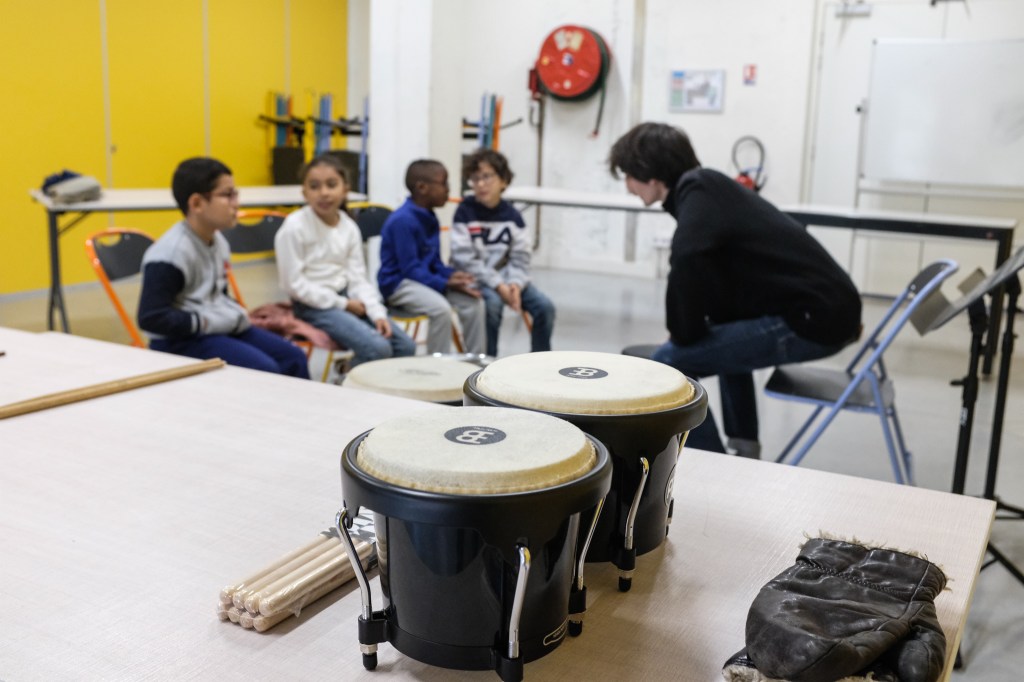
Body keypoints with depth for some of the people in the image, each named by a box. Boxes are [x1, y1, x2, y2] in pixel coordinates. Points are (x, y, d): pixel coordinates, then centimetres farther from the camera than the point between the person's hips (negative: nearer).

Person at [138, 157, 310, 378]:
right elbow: (152, 318, -23)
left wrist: (236, 313, 1)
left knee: (293, 358, 0)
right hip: (181, 340, -9)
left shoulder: (218, 241, 8)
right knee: (264, 370, -25)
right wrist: (204, 322, -20)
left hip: (221, 328, 9)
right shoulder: (170, 253, -20)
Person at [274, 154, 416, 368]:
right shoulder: (294, 227, -13)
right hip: (313, 306, -7)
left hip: (346, 298, 7)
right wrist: (342, 304, -15)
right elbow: (293, 283, -15)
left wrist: (377, 313, -11)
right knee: (377, 348, -24)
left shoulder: (349, 227, 6)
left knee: (405, 345, -4)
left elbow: (358, 278, 5)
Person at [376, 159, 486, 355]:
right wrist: (445, 284, -25)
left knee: (473, 301, -8)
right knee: (440, 307, -32)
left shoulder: (430, 219, 8)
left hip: (425, 279, 9)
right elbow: (410, 269, -21)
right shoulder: (402, 220, -20)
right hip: (399, 283, -9)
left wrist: (451, 274, -6)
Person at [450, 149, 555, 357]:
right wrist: (498, 285, -22)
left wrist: (515, 283, -20)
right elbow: (464, 259, -15)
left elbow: (520, 258, 0)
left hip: (505, 276, 4)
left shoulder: (511, 215, 1)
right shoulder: (465, 211, -9)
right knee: (492, 303, -34)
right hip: (473, 278, -4)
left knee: (544, 306, -14)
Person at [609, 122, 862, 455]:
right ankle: (743, 451, 33)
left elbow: (687, 266, -28)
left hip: (813, 317, -10)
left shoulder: (697, 203, -12)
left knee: (669, 362, -10)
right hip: (826, 302, 10)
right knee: (724, 332, 35)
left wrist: (681, 334, -11)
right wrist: (685, 332, 14)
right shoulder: (711, 189, 16)